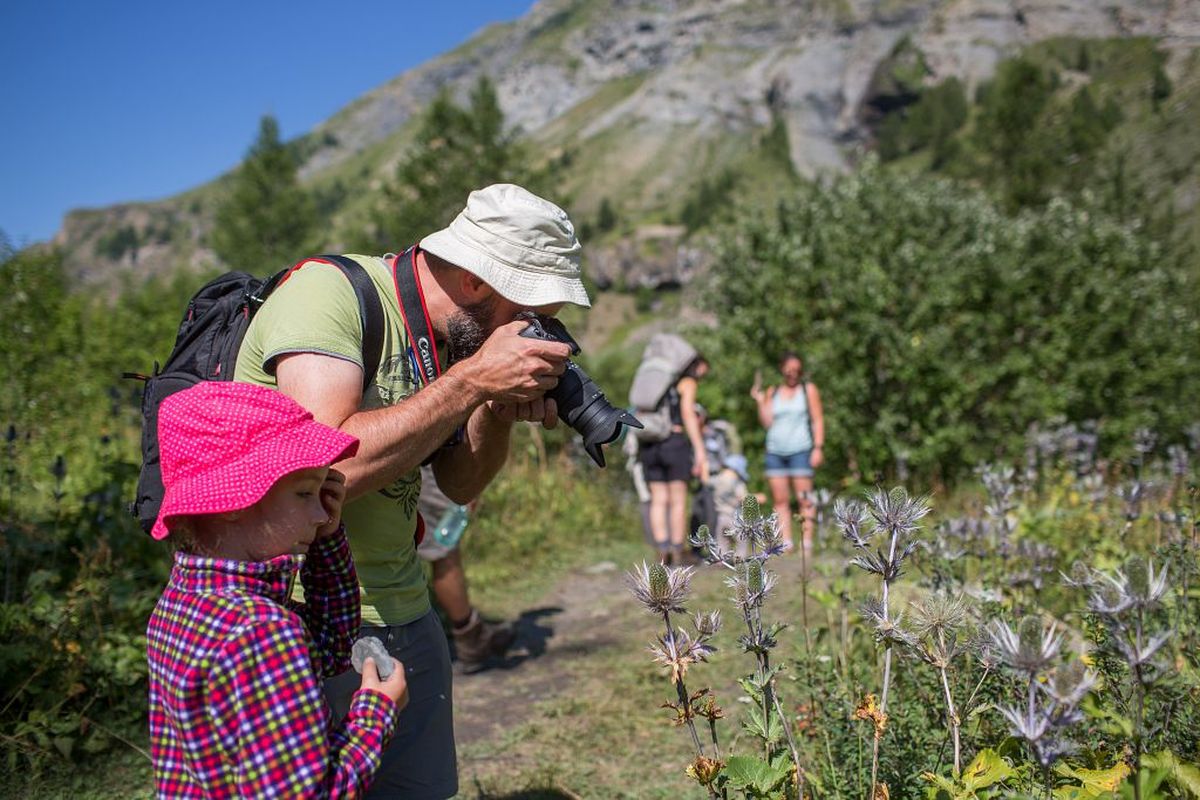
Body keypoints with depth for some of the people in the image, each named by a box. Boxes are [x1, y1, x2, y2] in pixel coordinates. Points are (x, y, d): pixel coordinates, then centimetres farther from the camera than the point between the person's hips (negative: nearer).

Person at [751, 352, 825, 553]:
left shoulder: (808, 389, 9)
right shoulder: (772, 392, 16)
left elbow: (818, 420, 3)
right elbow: (767, 422, 10)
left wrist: (818, 447, -6)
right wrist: (760, 402, -2)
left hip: (800, 450, -3)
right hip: (775, 451, 3)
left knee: (804, 499, -8)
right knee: (780, 501, 1)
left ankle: (807, 544, -6)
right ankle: (786, 545, 3)